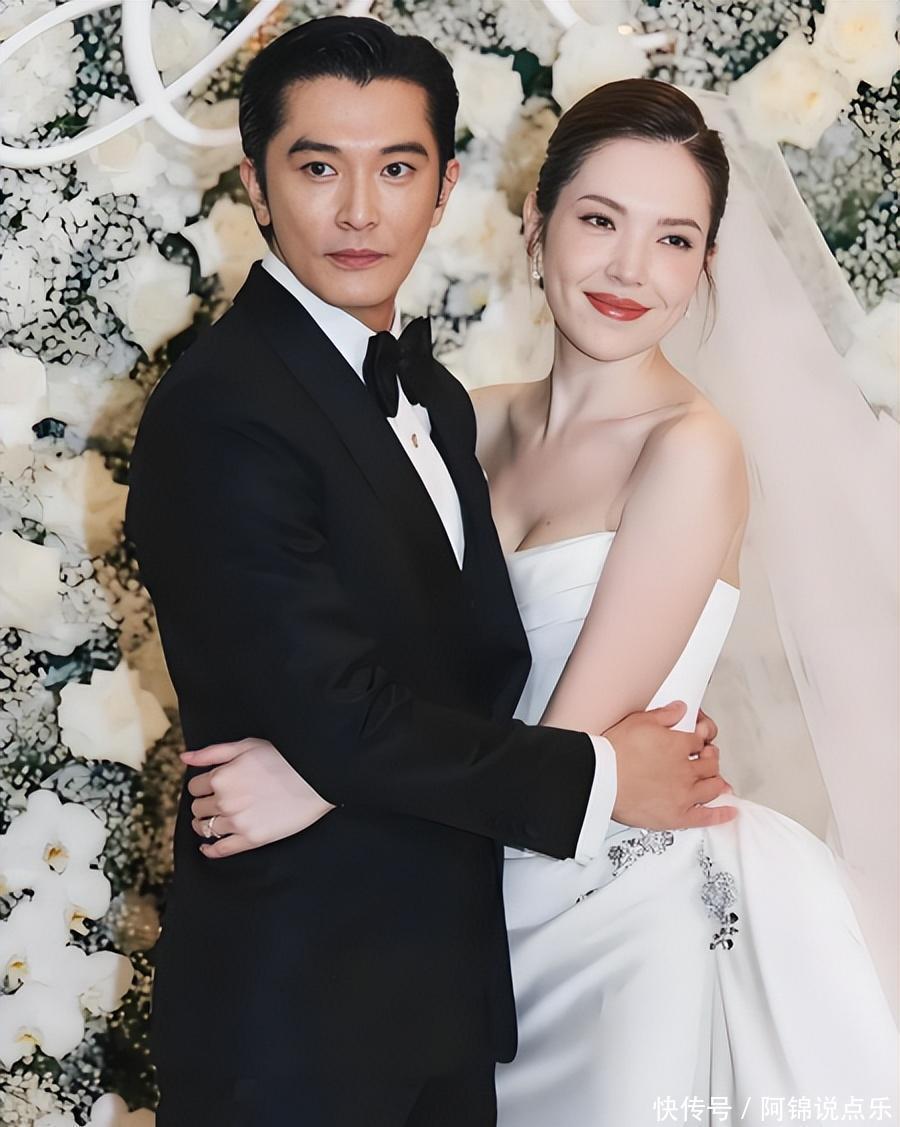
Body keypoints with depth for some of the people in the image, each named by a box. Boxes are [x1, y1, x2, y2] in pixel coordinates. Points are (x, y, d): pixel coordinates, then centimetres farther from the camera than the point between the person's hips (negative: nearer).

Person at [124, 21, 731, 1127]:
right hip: (298, 1011, -7)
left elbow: (493, 668, 5)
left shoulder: (432, 397, 9)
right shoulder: (219, 414, -19)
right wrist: (598, 776, -13)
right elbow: (345, 722, -22)